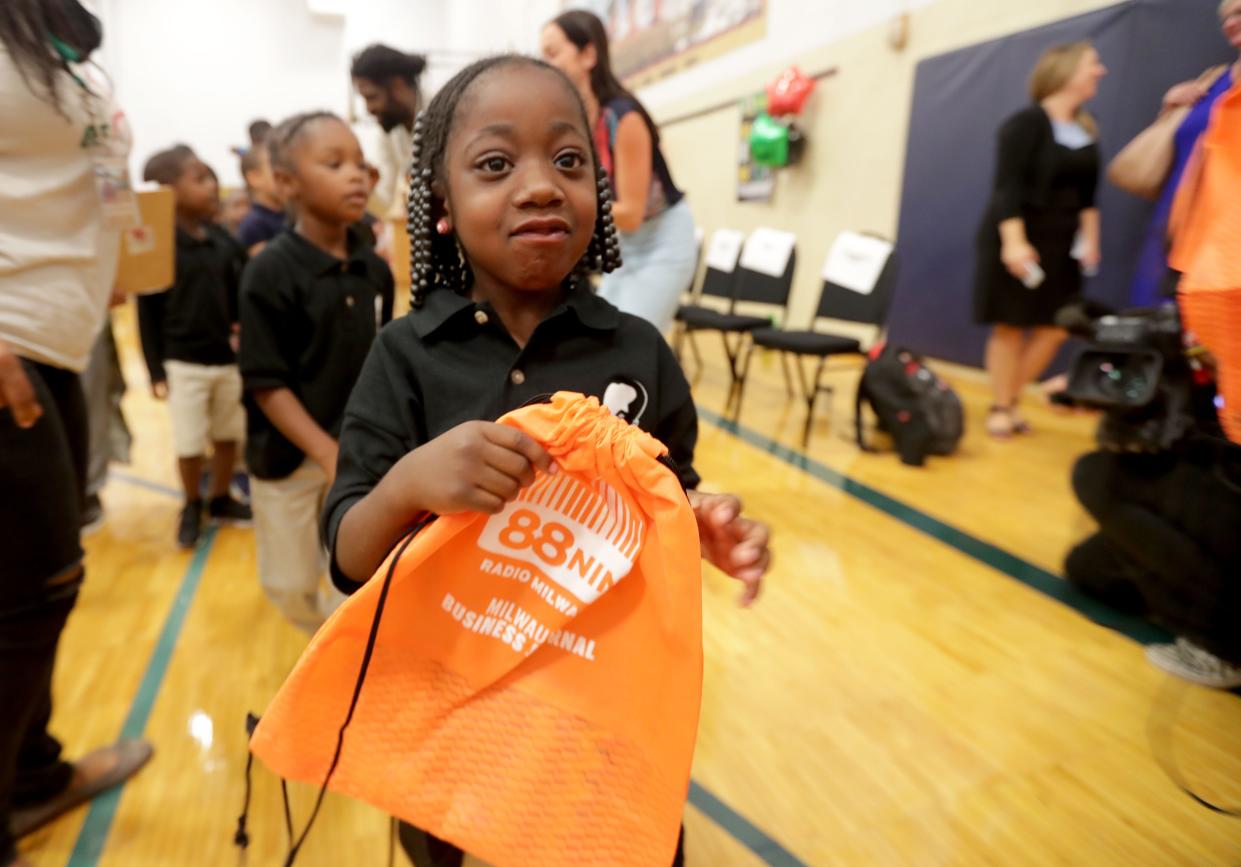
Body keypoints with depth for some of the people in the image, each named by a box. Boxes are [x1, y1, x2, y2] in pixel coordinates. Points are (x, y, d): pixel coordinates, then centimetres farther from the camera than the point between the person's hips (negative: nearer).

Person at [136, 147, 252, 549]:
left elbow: (240, 295, 8)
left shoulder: (222, 239, 2)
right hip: (183, 364, -4)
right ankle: (192, 507, 27)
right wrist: (155, 371, -8)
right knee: (189, 445, 4)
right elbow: (147, 314, -7)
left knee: (228, 437, 13)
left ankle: (221, 499, 33)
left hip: (228, 359, 4)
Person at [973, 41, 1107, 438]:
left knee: (1054, 328, 2)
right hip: (1018, 238, -7)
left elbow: (1087, 193, 16)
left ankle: (1010, 399, 18)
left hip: (1061, 242, 7)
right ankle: (1000, 408, 10)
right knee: (1010, 327, -2)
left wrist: (1090, 238, 8)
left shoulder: (1087, 131, 13)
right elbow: (1007, 186, -17)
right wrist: (1013, 240, -25)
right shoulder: (1027, 122, -9)